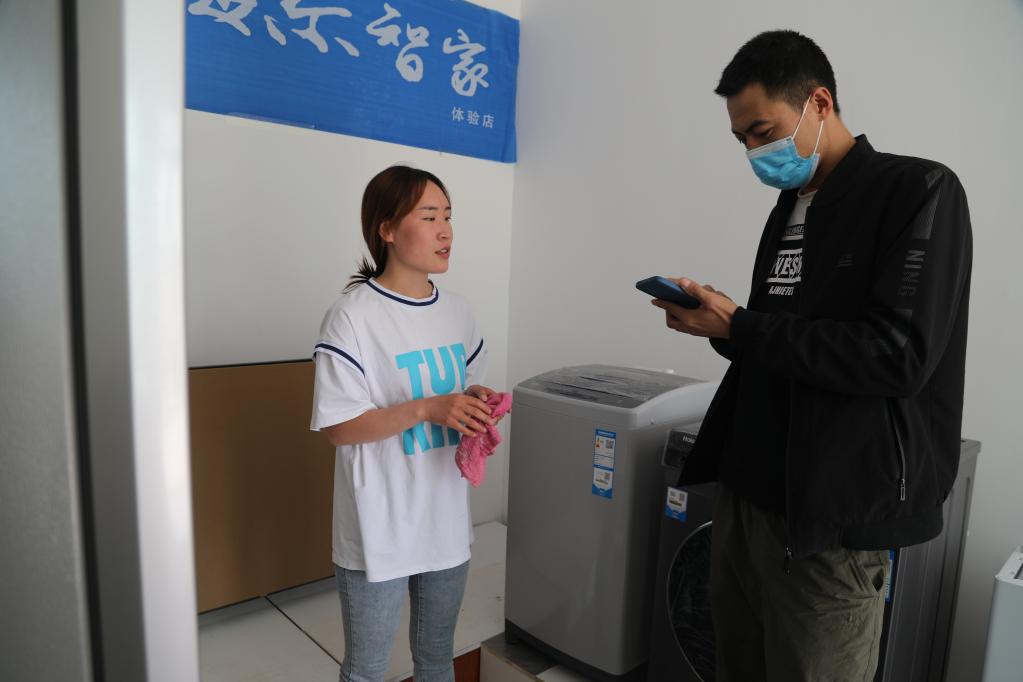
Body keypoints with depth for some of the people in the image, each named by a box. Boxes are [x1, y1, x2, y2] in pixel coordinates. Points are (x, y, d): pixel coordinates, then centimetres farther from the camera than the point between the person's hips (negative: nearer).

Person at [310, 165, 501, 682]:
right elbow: (337, 427, -16)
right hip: (379, 530, -5)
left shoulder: (459, 312, 3)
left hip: (448, 521, 6)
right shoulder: (353, 315, -16)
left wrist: (476, 404, -9)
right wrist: (427, 410, -26)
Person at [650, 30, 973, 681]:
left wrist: (737, 325, -17)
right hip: (747, 492, 7)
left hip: (831, 511, -7)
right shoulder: (790, 206, 13)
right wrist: (714, 319, -2)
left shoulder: (919, 191, -9)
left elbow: (898, 356, -20)